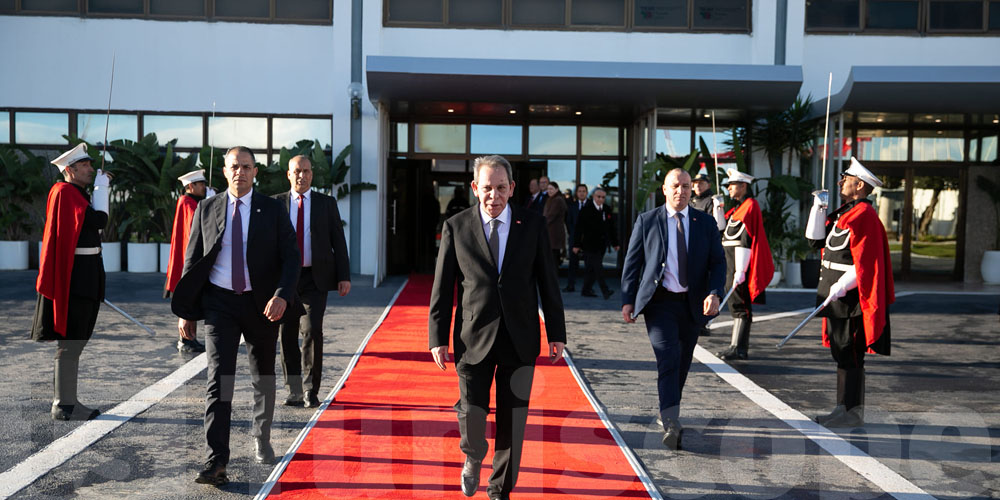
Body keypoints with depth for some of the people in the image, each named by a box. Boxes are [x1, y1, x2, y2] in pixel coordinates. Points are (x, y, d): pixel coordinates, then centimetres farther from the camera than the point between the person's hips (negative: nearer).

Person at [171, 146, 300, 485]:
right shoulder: (206, 209, 3)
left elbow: (291, 258, -6)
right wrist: (187, 310, 6)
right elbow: (193, 260, 8)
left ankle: (261, 439, 37)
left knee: (264, 378, 15)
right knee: (219, 380, -11)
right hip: (219, 303, 0)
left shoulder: (273, 210, -1)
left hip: (262, 304, 1)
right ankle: (216, 463, -11)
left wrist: (282, 296, -23)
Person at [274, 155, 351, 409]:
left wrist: (344, 276, -2)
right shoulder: (276, 204, 7)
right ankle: (294, 390, 17)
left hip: (315, 279, -1)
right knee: (287, 335, 5)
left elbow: (338, 241, 5)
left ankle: (311, 390, 1)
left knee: (312, 331, -11)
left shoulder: (327, 203, 6)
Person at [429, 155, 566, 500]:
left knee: (512, 421, 7)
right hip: (474, 338, -1)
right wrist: (438, 337, -1)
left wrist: (556, 333, 3)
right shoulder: (456, 227, 0)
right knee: (471, 413, -2)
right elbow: (442, 287, 2)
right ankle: (473, 457, 34)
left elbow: (548, 282, 4)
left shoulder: (533, 225, 2)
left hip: (520, 340, 1)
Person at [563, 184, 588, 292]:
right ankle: (570, 285, 2)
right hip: (574, 237, 2)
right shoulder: (571, 205, 10)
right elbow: (568, 221, 11)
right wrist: (571, 233, -1)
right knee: (573, 261, 0)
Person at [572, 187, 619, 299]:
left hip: (602, 244, 5)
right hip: (590, 243, -5)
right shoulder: (586, 209, -5)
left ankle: (587, 290, 13)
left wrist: (615, 243, 15)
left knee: (591, 268, 7)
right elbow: (579, 228, -6)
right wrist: (576, 244, -10)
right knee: (597, 267, -10)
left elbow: (612, 227, 17)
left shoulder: (607, 209, 11)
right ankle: (605, 290, -12)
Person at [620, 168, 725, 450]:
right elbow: (632, 262, 3)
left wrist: (714, 292, -13)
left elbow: (718, 262, 5)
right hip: (659, 302, -3)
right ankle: (671, 424, -20)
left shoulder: (706, 223, 7)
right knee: (668, 358, -17)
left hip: (692, 305, 3)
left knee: (682, 363, 12)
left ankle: (667, 412, 33)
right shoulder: (647, 221, 2)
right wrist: (628, 300, -4)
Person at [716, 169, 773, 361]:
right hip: (733, 265, 10)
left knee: (739, 305, -9)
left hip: (741, 264, -10)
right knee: (736, 304, 13)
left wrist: (740, 271, -22)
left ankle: (738, 349, -6)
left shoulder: (749, 207, -13)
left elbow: (745, 241, -19)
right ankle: (738, 345, 20)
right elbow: (722, 228, 22)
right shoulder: (738, 208, 18)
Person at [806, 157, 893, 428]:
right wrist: (818, 207, 8)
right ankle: (844, 408, 23)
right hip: (836, 297, 10)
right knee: (841, 352, 14)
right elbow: (816, 240, 15)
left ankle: (853, 413, 6)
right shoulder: (844, 212, 14)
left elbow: (865, 262, -20)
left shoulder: (864, 215, -15)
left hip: (850, 298, -10)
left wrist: (839, 287, -22)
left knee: (850, 355, -3)